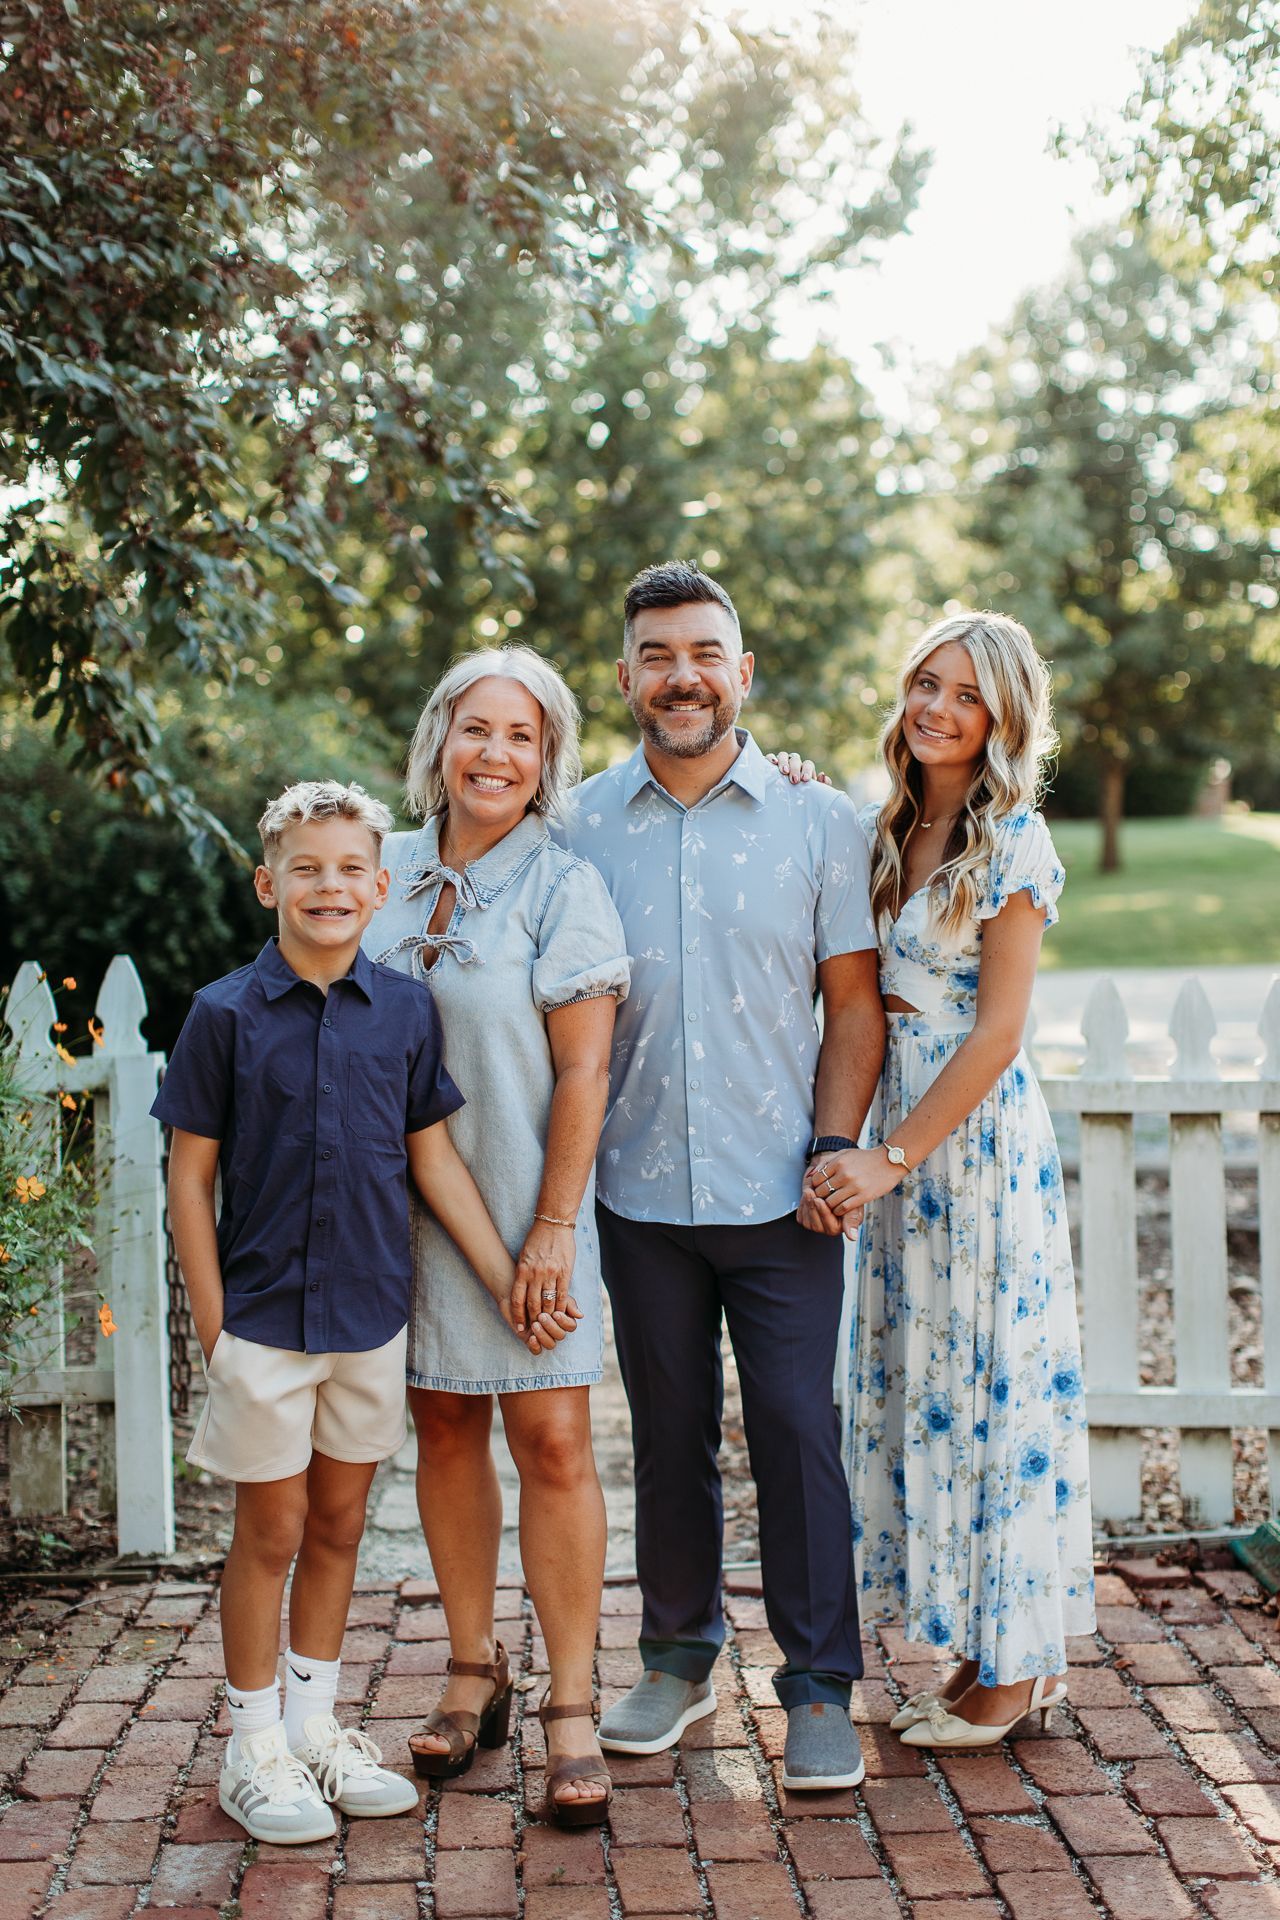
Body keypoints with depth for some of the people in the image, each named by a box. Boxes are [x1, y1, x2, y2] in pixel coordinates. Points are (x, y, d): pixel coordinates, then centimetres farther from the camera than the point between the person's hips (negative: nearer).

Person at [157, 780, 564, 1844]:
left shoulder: (407, 1010, 0)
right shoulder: (225, 1014, -7)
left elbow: (434, 1158, 5)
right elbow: (190, 1179, -5)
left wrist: (509, 1279, 2)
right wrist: (214, 1328, -8)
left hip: (373, 1316, 3)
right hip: (265, 1318, -3)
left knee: (340, 1526, 15)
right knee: (271, 1533, 7)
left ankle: (316, 1726, 31)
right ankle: (254, 1747, 24)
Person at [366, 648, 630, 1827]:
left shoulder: (563, 887, -7)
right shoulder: (390, 875, 6)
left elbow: (583, 1073, -10)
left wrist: (553, 1227, -13)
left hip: (524, 1204, -4)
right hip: (408, 1202, 4)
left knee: (552, 1439, -4)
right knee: (445, 1426, 11)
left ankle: (571, 1710, 7)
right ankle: (475, 1673, 27)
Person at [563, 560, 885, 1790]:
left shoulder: (818, 821, 1)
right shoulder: (583, 824, 4)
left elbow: (854, 1006, 3)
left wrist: (833, 1151, -8)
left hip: (778, 1194, -1)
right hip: (639, 1192, 2)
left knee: (797, 1433, 1)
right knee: (668, 1434, 12)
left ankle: (819, 1687, 16)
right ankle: (677, 1656, 31)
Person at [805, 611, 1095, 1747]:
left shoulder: (1013, 843, -11)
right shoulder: (884, 830, 10)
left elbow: (998, 1032, -15)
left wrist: (892, 1157, -17)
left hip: (978, 1137, -7)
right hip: (898, 1133, 7)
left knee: (987, 1384, 1)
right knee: (918, 1386, 11)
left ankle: (1016, 1668, 17)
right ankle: (996, 1652, 25)